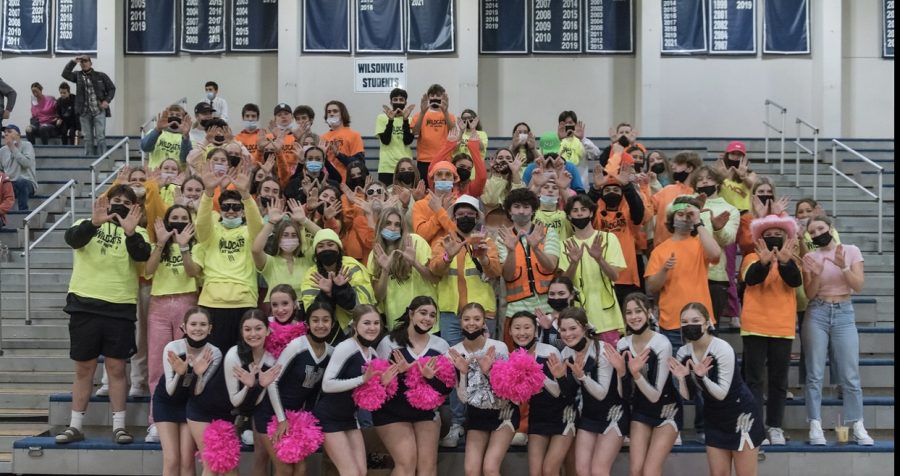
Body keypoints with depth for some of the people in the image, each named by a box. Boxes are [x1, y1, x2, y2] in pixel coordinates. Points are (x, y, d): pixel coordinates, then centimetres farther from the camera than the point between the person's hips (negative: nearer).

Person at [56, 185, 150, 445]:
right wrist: (94, 223, -35)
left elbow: (142, 255, -16)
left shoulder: (137, 232, 5)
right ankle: (75, 425, 14)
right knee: (83, 367, 7)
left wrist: (130, 232, -34)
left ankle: (119, 425, 9)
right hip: (85, 305, 0)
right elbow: (72, 239, -16)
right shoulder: (88, 225, 6)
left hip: (121, 307, 0)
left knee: (116, 368, 3)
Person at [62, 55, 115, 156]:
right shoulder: (78, 76, 9)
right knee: (88, 138, 7)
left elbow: (112, 88, 8)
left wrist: (107, 100, -6)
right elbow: (65, 74, -3)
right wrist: (73, 62, -6)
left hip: (99, 111, -3)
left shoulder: (101, 76, 3)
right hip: (84, 112, 3)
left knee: (100, 137, -5)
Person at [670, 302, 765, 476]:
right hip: (714, 419, 6)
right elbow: (686, 396, -5)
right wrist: (681, 378, -23)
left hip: (742, 415, -6)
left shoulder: (723, 349, -23)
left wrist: (702, 377, -38)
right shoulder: (683, 353, -7)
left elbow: (721, 394, -23)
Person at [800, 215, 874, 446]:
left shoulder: (851, 251, 2)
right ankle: (815, 426, 1)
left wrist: (843, 267, -19)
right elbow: (809, 294, -1)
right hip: (817, 314, 0)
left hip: (844, 313, 0)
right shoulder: (810, 257, 3)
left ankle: (857, 426, 5)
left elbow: (858, 286, -5)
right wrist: (816, 275, -19)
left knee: (850, 375, 0)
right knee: (815, 374, -1)